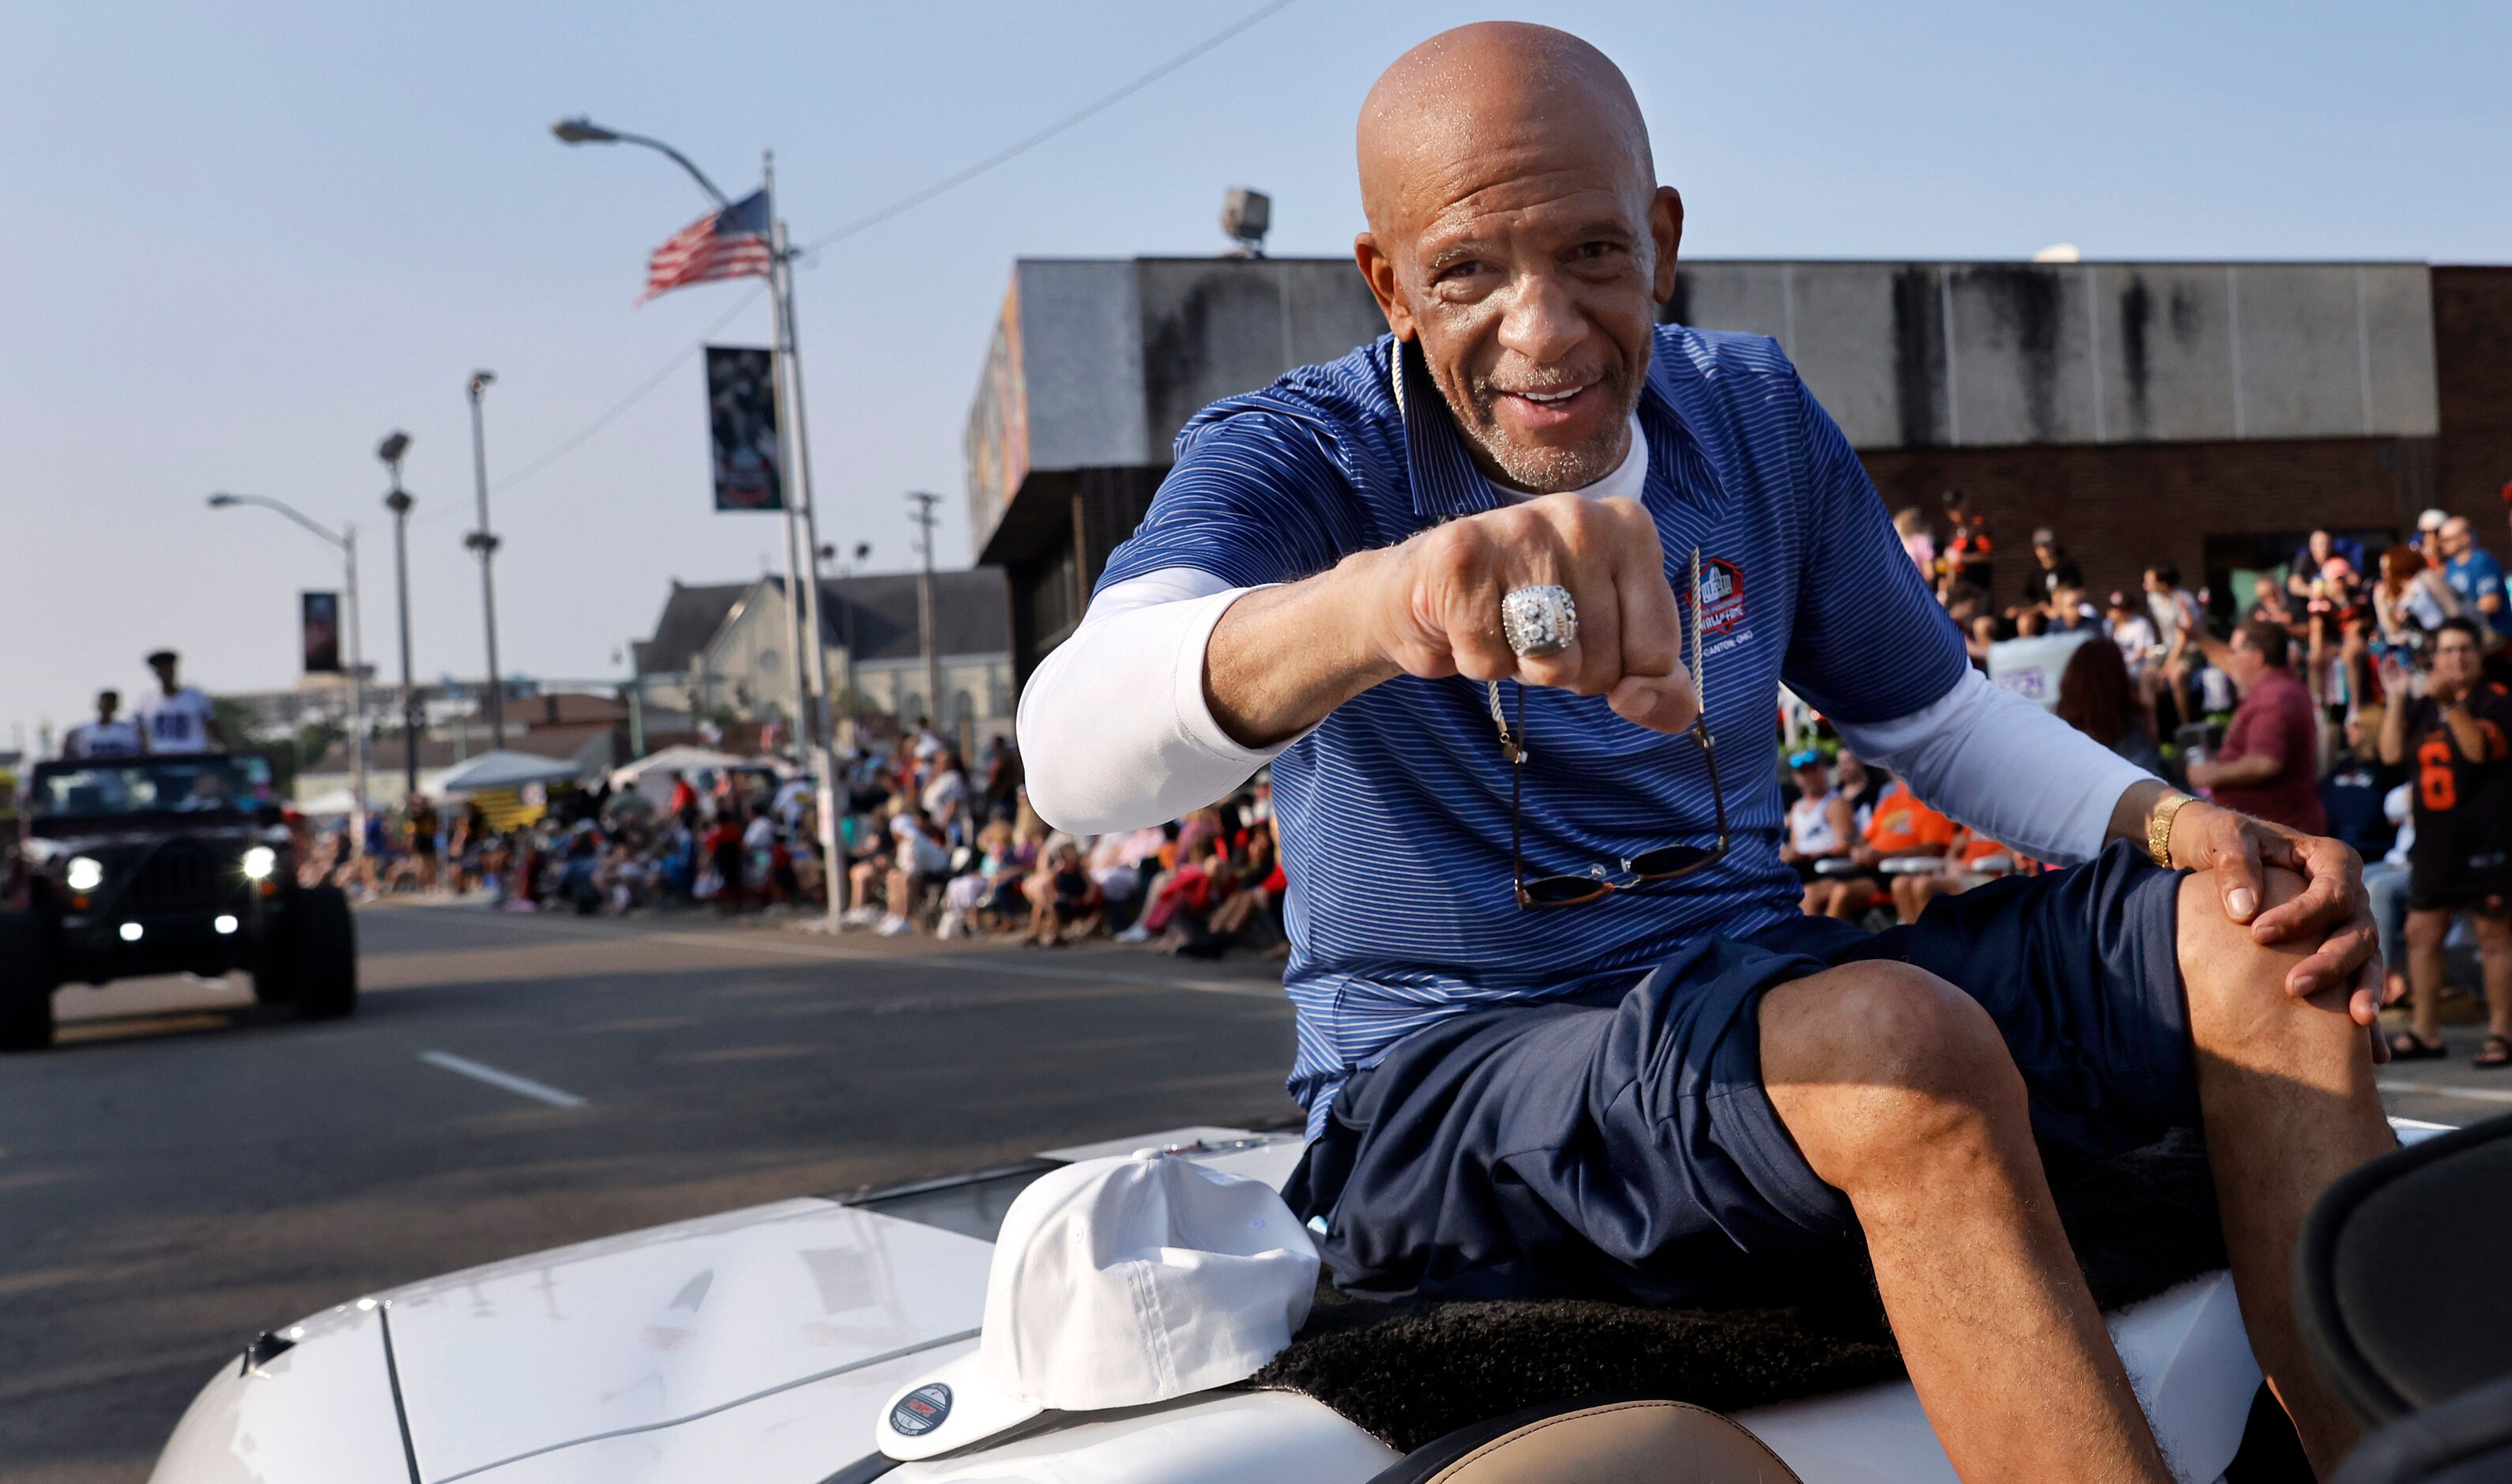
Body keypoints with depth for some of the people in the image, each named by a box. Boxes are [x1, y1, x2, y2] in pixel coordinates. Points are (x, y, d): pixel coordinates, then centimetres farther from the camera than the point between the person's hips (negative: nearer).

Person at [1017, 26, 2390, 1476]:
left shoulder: (1753, 417, 6)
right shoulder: (1301, 459, -11)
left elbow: (1933, 708, 18)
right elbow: (1077, 750, -32)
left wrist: (2177, 821, -3)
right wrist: (1378, 598, -54)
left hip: (1764, 1000, 6)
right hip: (1449, 1083, -6)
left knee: (2266, 943, -6)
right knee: (1901, 1042, -34)